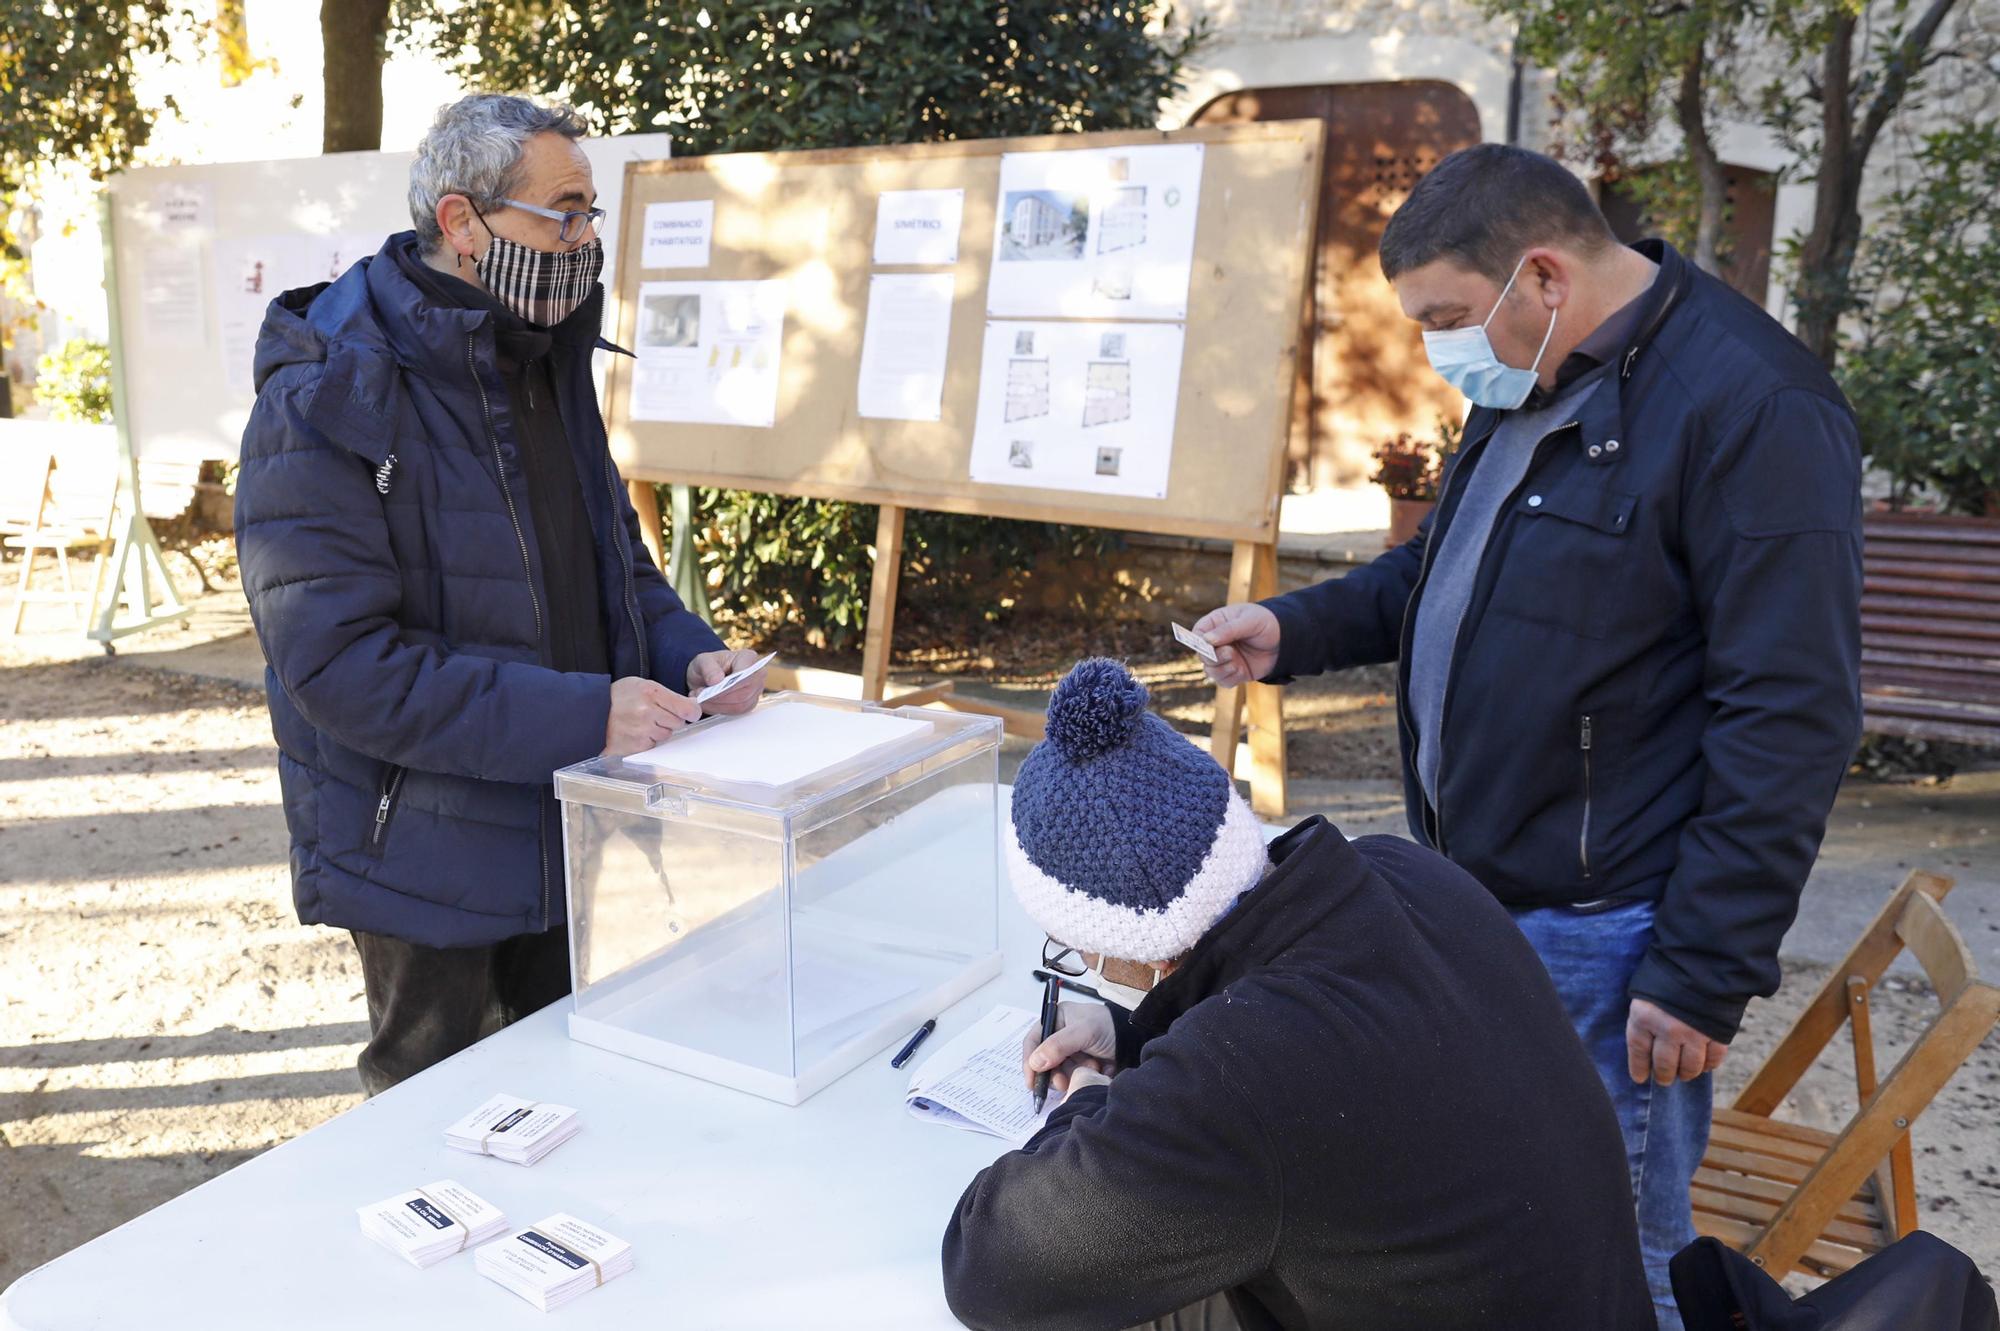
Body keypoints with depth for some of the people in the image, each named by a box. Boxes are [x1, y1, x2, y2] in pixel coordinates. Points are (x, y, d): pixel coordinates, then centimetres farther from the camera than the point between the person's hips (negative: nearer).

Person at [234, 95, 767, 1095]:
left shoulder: (544, 364, 6)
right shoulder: (326, 404, -20)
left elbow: (611, 556, 15)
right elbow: (337, 662, -26)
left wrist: (688, 652, -6)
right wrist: (580, 715, -30)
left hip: (570, 831, 7)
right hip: (429, 855, -7)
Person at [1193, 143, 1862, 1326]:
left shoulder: (1753, 407, -18)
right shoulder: (1530, 387, 10)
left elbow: (1791, 721, -20)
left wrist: (1706, 973, -18)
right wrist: (1296, 629, 8)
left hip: (1603, 940, -8)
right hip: (1475, 895, 9)